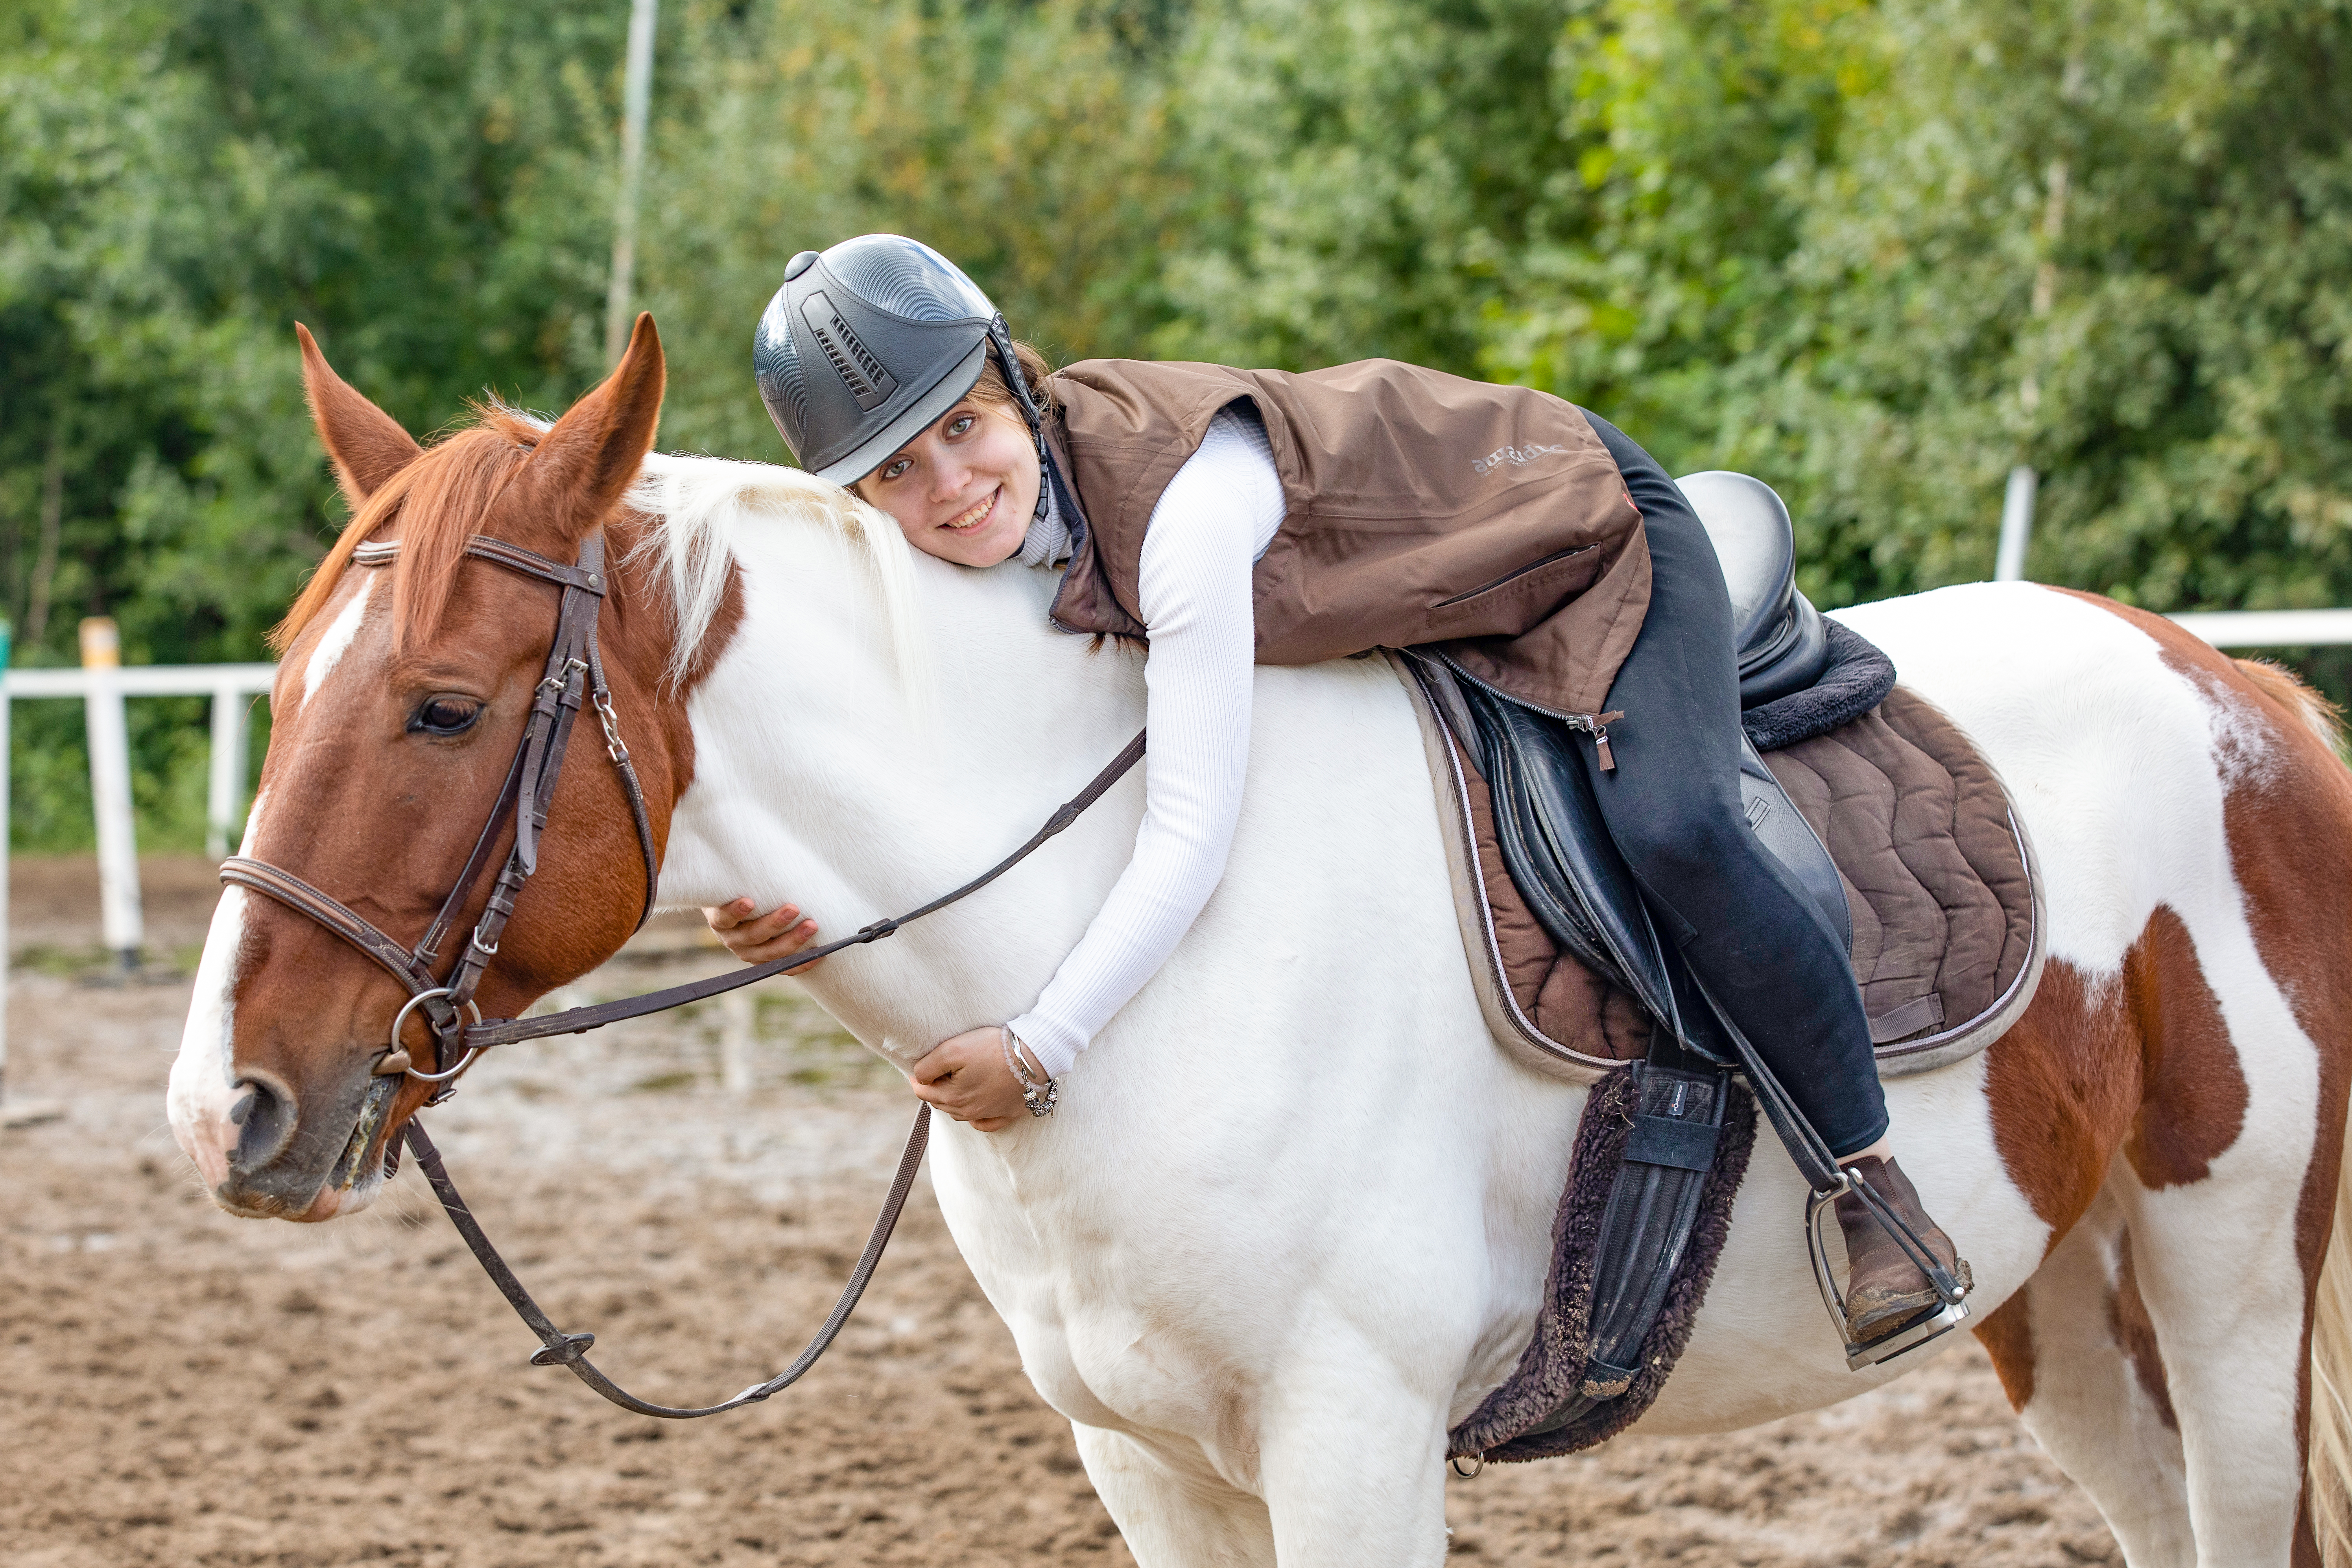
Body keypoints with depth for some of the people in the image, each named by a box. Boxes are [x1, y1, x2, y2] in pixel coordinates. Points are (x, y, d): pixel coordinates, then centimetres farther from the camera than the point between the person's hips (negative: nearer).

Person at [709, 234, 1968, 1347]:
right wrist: (804, 912, -30)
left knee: (1672, 831, -29)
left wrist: (1040, 1050, -41)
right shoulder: (993, 531, -17)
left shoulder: (1186, 499, -41)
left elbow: (1190, 838, -42)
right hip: (1427, 613, 8)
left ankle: (1872, 1178, -10)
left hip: (1595, 538, -8)